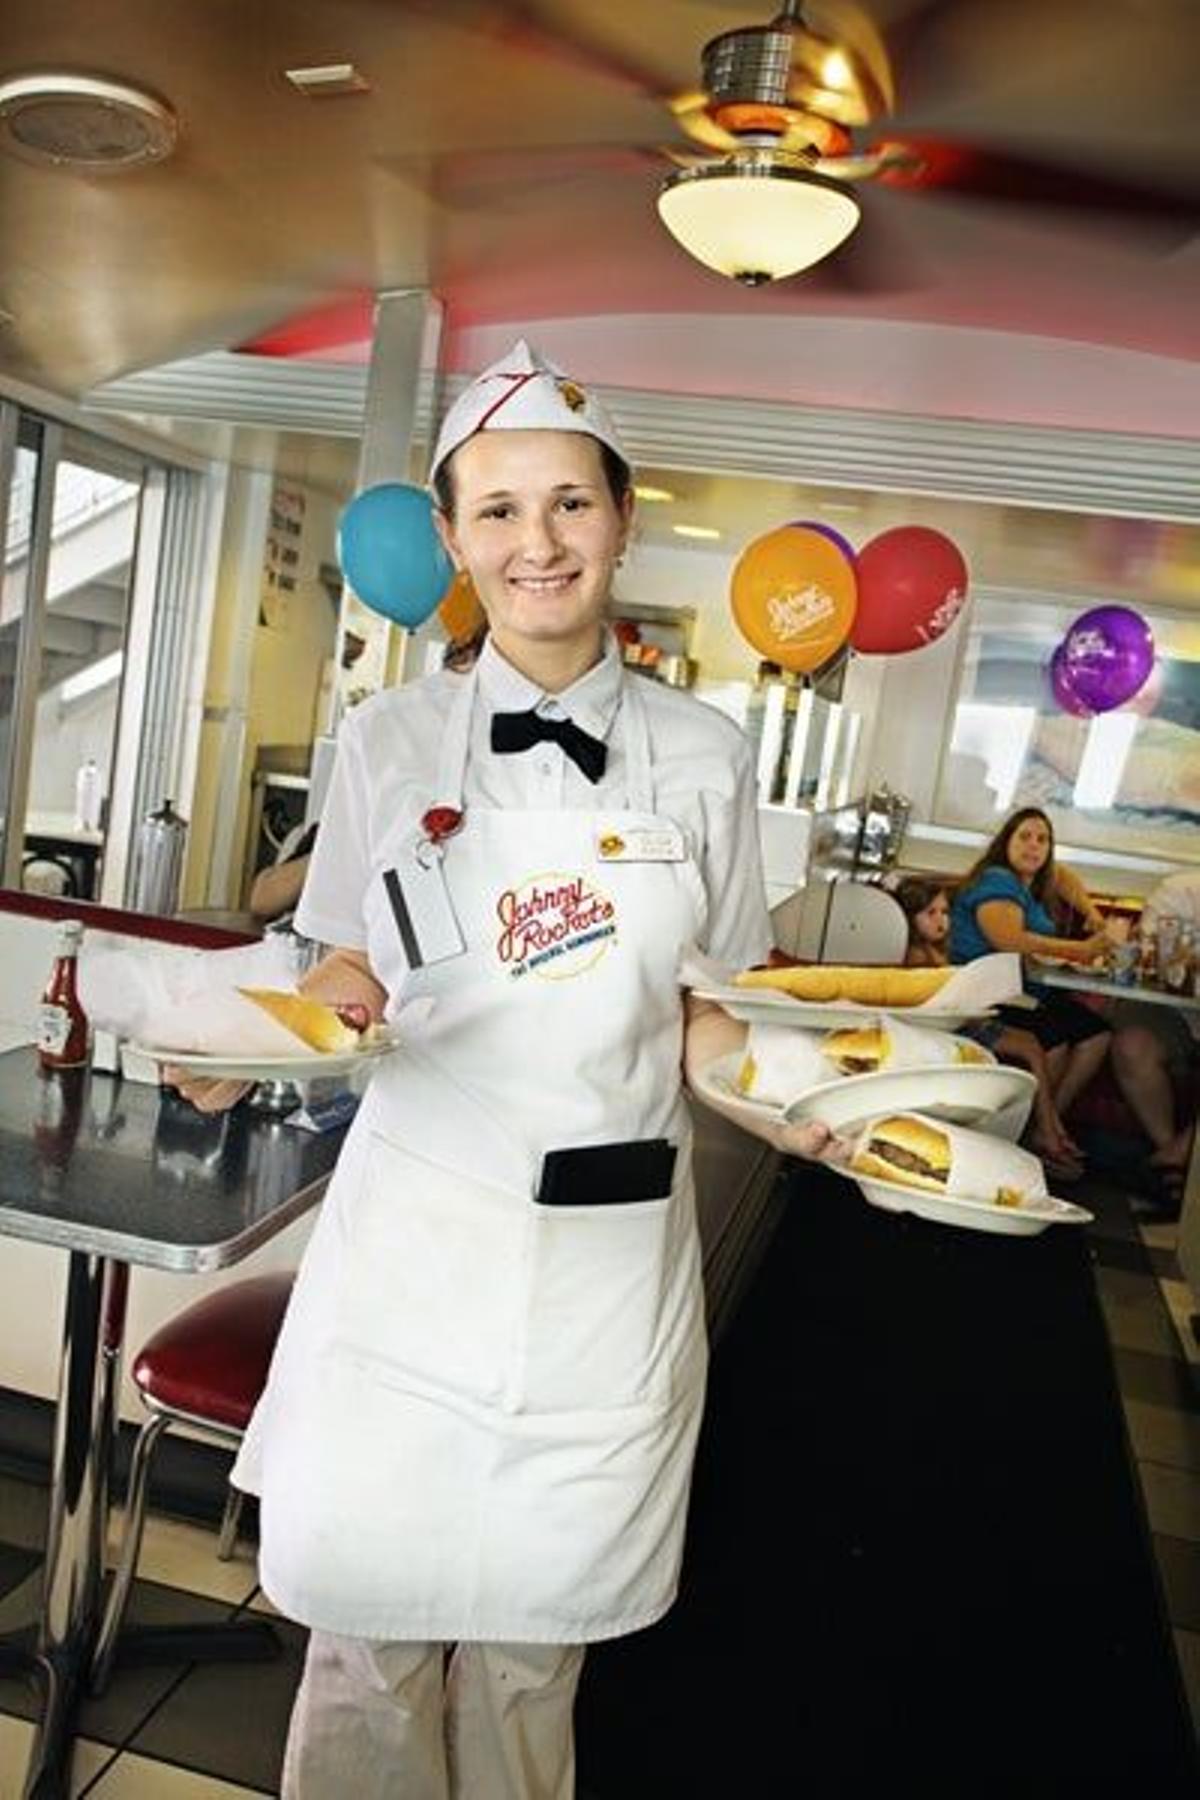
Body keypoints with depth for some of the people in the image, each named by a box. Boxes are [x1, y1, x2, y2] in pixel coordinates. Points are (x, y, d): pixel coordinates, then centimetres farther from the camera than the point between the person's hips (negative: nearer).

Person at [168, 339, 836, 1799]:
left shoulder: (700, 756, 0)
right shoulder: (387, 744, -1)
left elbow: (701, 1009, 6)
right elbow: (351, 978, 6)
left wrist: (788, 1109, -12)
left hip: (612, 1251, 1)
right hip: (415, 1235, 0)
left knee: (534, 1632, 16)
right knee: (370, 1621, 11)